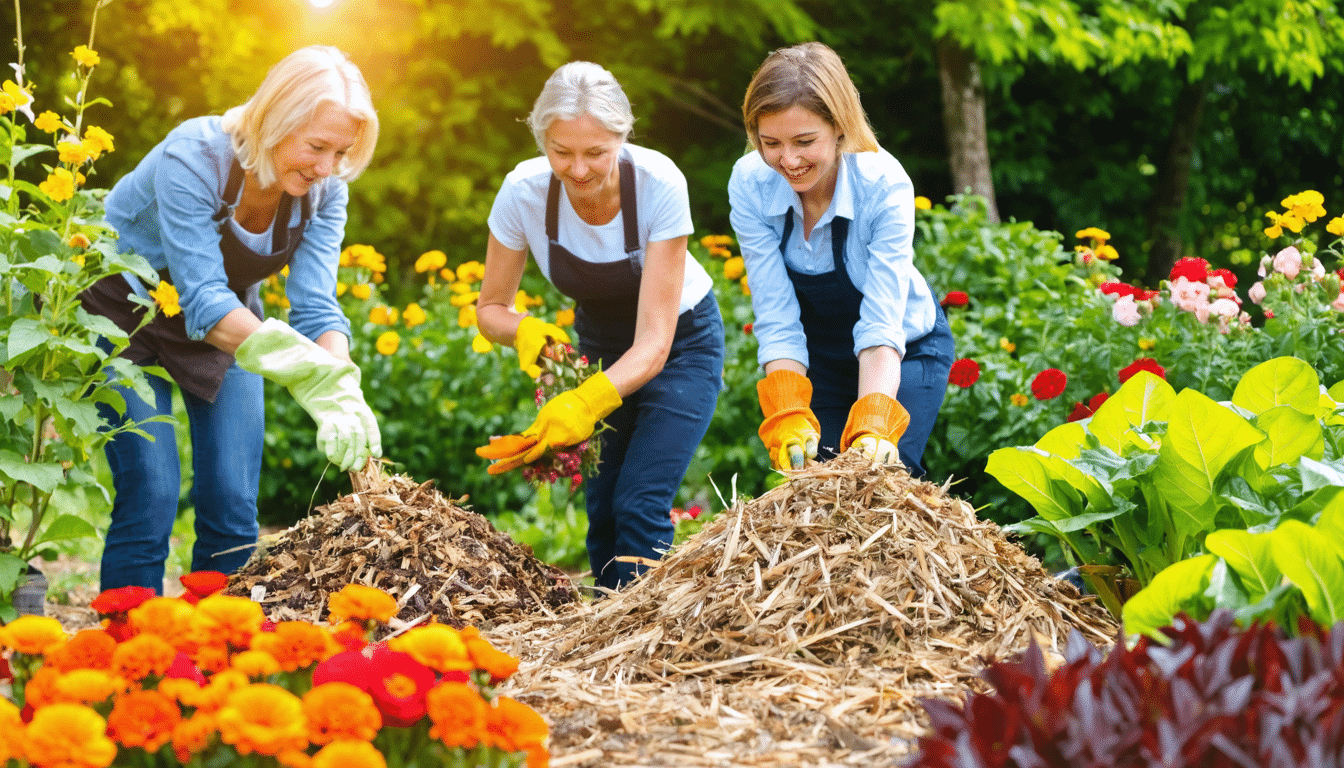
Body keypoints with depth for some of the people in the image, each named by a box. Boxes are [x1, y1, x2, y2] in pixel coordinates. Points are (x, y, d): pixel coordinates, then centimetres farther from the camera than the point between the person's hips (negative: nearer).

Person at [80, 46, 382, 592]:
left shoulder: (324, 189, -17)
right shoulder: (191, 158, -35)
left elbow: (315, 307, -22)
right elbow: (204, 301, -40)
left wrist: (344, 397, -42)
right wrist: (311, 378, -52)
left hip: (226, 328, 5)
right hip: (123, 315, -5)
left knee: (233, 506, -3)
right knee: (151, 496, -15)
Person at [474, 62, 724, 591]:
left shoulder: (659, 185, -33)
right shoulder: (524, 191, -24)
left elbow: (655, 339, -34)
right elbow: (490, 307, -9)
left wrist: (588, 401, -51)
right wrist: (525, 330, -33)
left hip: (680, 342, -3)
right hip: (597, 343, 3)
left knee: (639, 504, -18)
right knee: (601, 509, -2)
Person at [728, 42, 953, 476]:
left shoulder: (884, 185, -30)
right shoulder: (749, 184, -23)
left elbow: (881, 326, -35)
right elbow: (776, 320, -25)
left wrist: (873, 427, -49)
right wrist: (789, 418, -39)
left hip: (905, 351, -2)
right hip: (813, 355, 2)